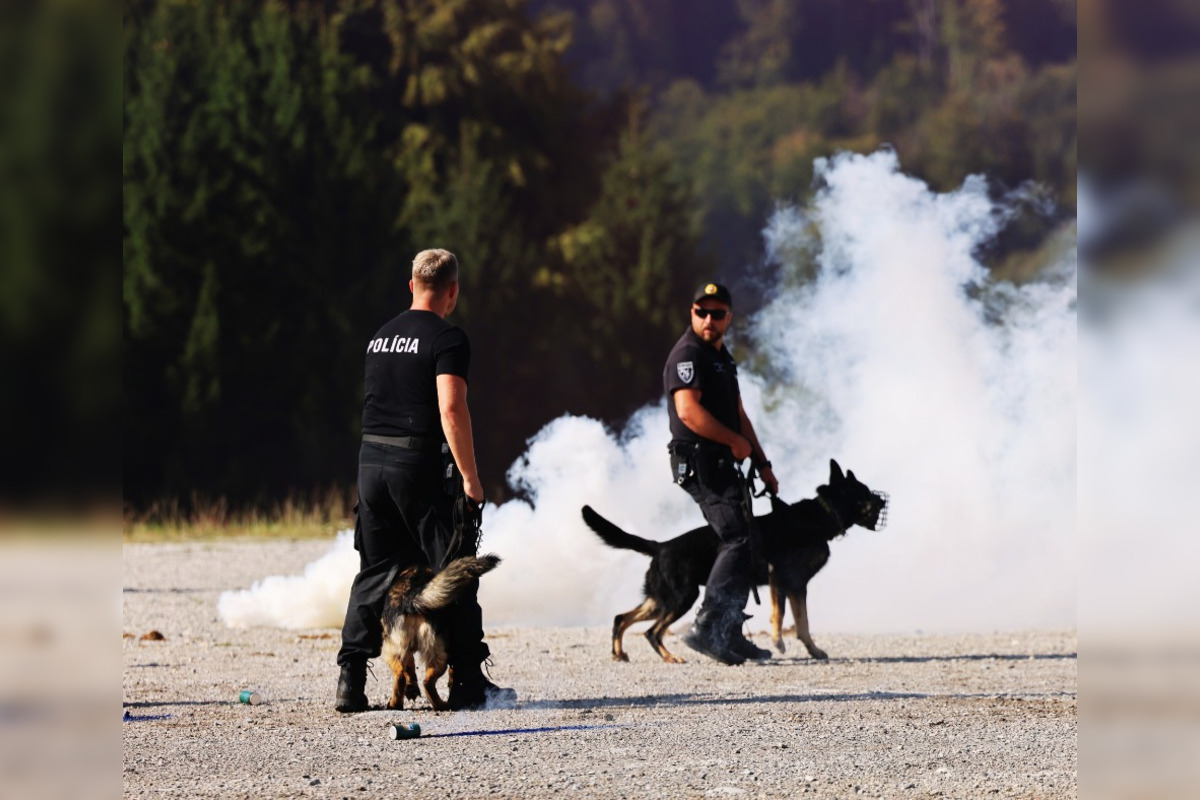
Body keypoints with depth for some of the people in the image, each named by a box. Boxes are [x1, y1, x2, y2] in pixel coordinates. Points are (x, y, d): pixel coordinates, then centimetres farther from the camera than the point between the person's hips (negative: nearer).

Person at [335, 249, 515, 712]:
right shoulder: (446, 339, -9)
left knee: (374, 573, 11)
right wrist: (470, 477, -16)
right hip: (421, 465, -7)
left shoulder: (381, 338, 15)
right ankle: (468, 683, 2)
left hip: (371, 461, 7)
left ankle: (350, 682, 4)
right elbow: (451, 410, -19)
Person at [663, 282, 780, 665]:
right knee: (738, 541, -18)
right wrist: (736, 442, -14)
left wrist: (762, 464, 21)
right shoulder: (688, 354, -11)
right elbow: (688, 410, -23)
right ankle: (706, 627, -22)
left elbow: (738, 416, 26)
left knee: (743, 545, 11)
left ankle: (730, 634, 15)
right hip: (700, 463, -10)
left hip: (723, 465, 10)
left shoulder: (722, 358, 21)